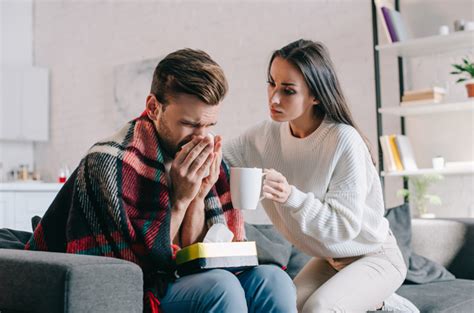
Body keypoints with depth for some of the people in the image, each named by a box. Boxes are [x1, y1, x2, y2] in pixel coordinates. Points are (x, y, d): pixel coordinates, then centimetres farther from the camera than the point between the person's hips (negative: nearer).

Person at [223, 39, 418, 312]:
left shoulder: (344, 140, -27)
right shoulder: (266, 135, -9)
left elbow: (344, 224, -26)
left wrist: (290, 196, -39)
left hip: (373, 256, -6)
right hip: (328, 258, 7)